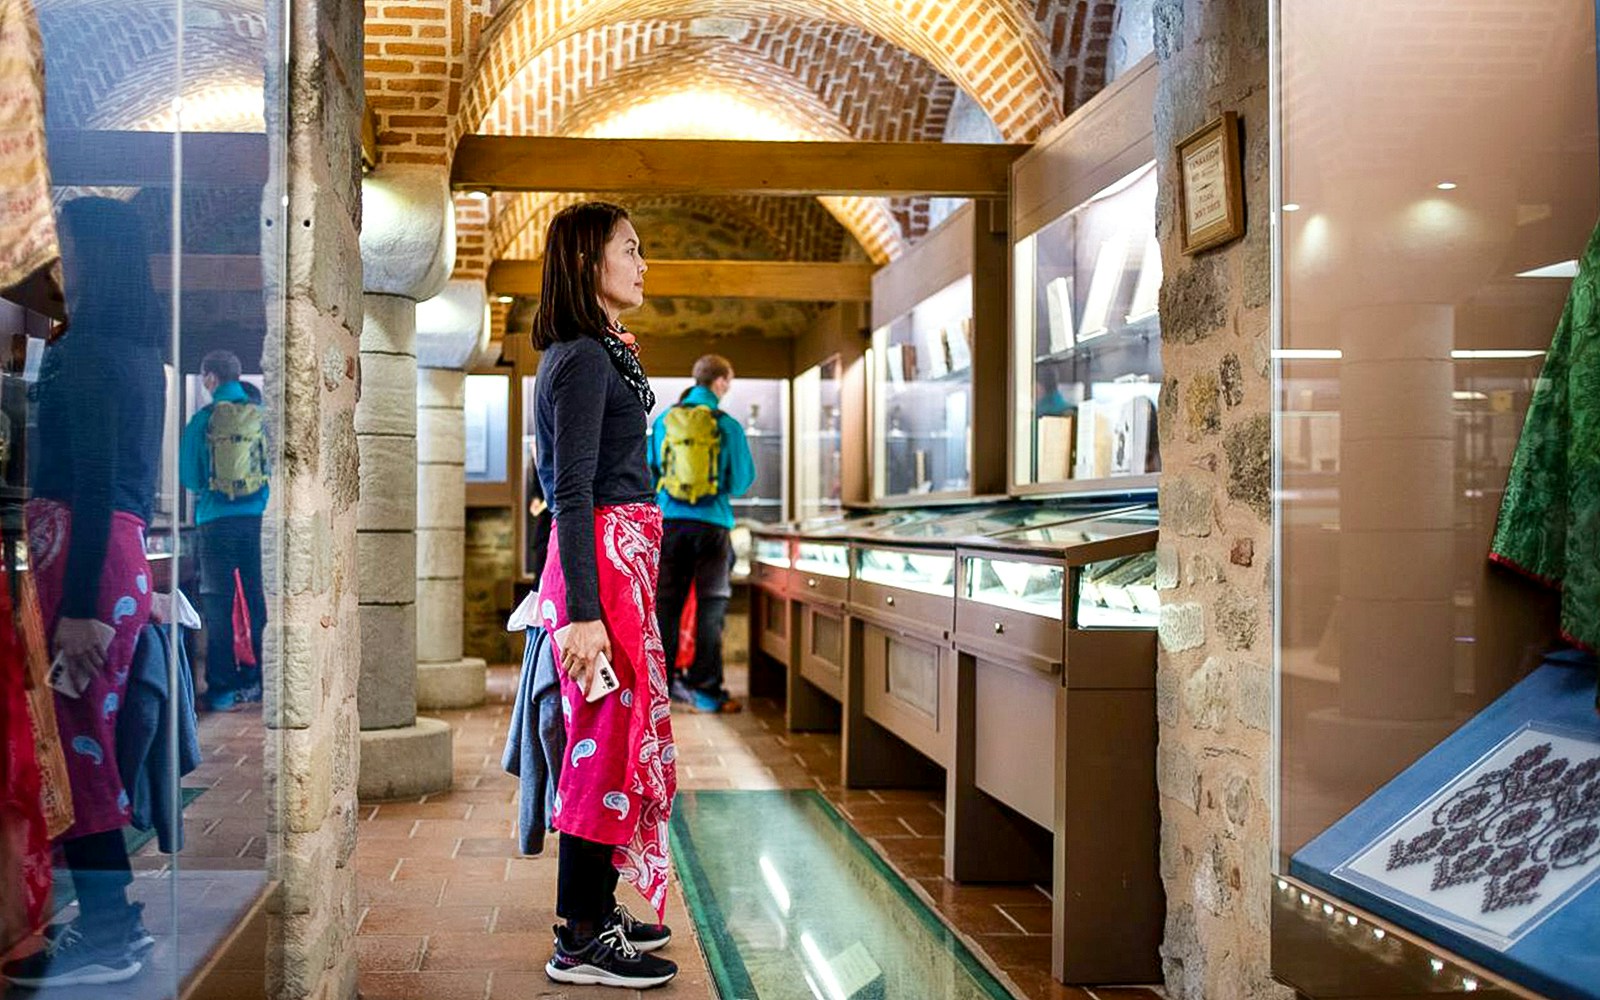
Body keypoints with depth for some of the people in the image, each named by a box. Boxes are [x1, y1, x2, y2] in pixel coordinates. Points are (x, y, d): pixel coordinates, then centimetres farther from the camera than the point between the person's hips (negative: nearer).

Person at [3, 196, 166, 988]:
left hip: (81, 550, -9)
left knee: (71, 735, -4)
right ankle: (115, 915, 22)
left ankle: (104, 933, 3)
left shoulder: (86, 350, -12)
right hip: (123, 552, 9)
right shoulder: (137, 352, 16)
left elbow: (93, 482, -18)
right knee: (90, 732, 14)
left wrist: (78, 604, -19)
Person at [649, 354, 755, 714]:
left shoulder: (664, 420, 3)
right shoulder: (728, 426, -6)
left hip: (670, 522, 3)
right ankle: (705, 688, 5)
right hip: (712, 523, -3)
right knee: (710, 608, 3)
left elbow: (647, 472, 10)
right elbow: (743, 481, -2)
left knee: (666, 604, 9)